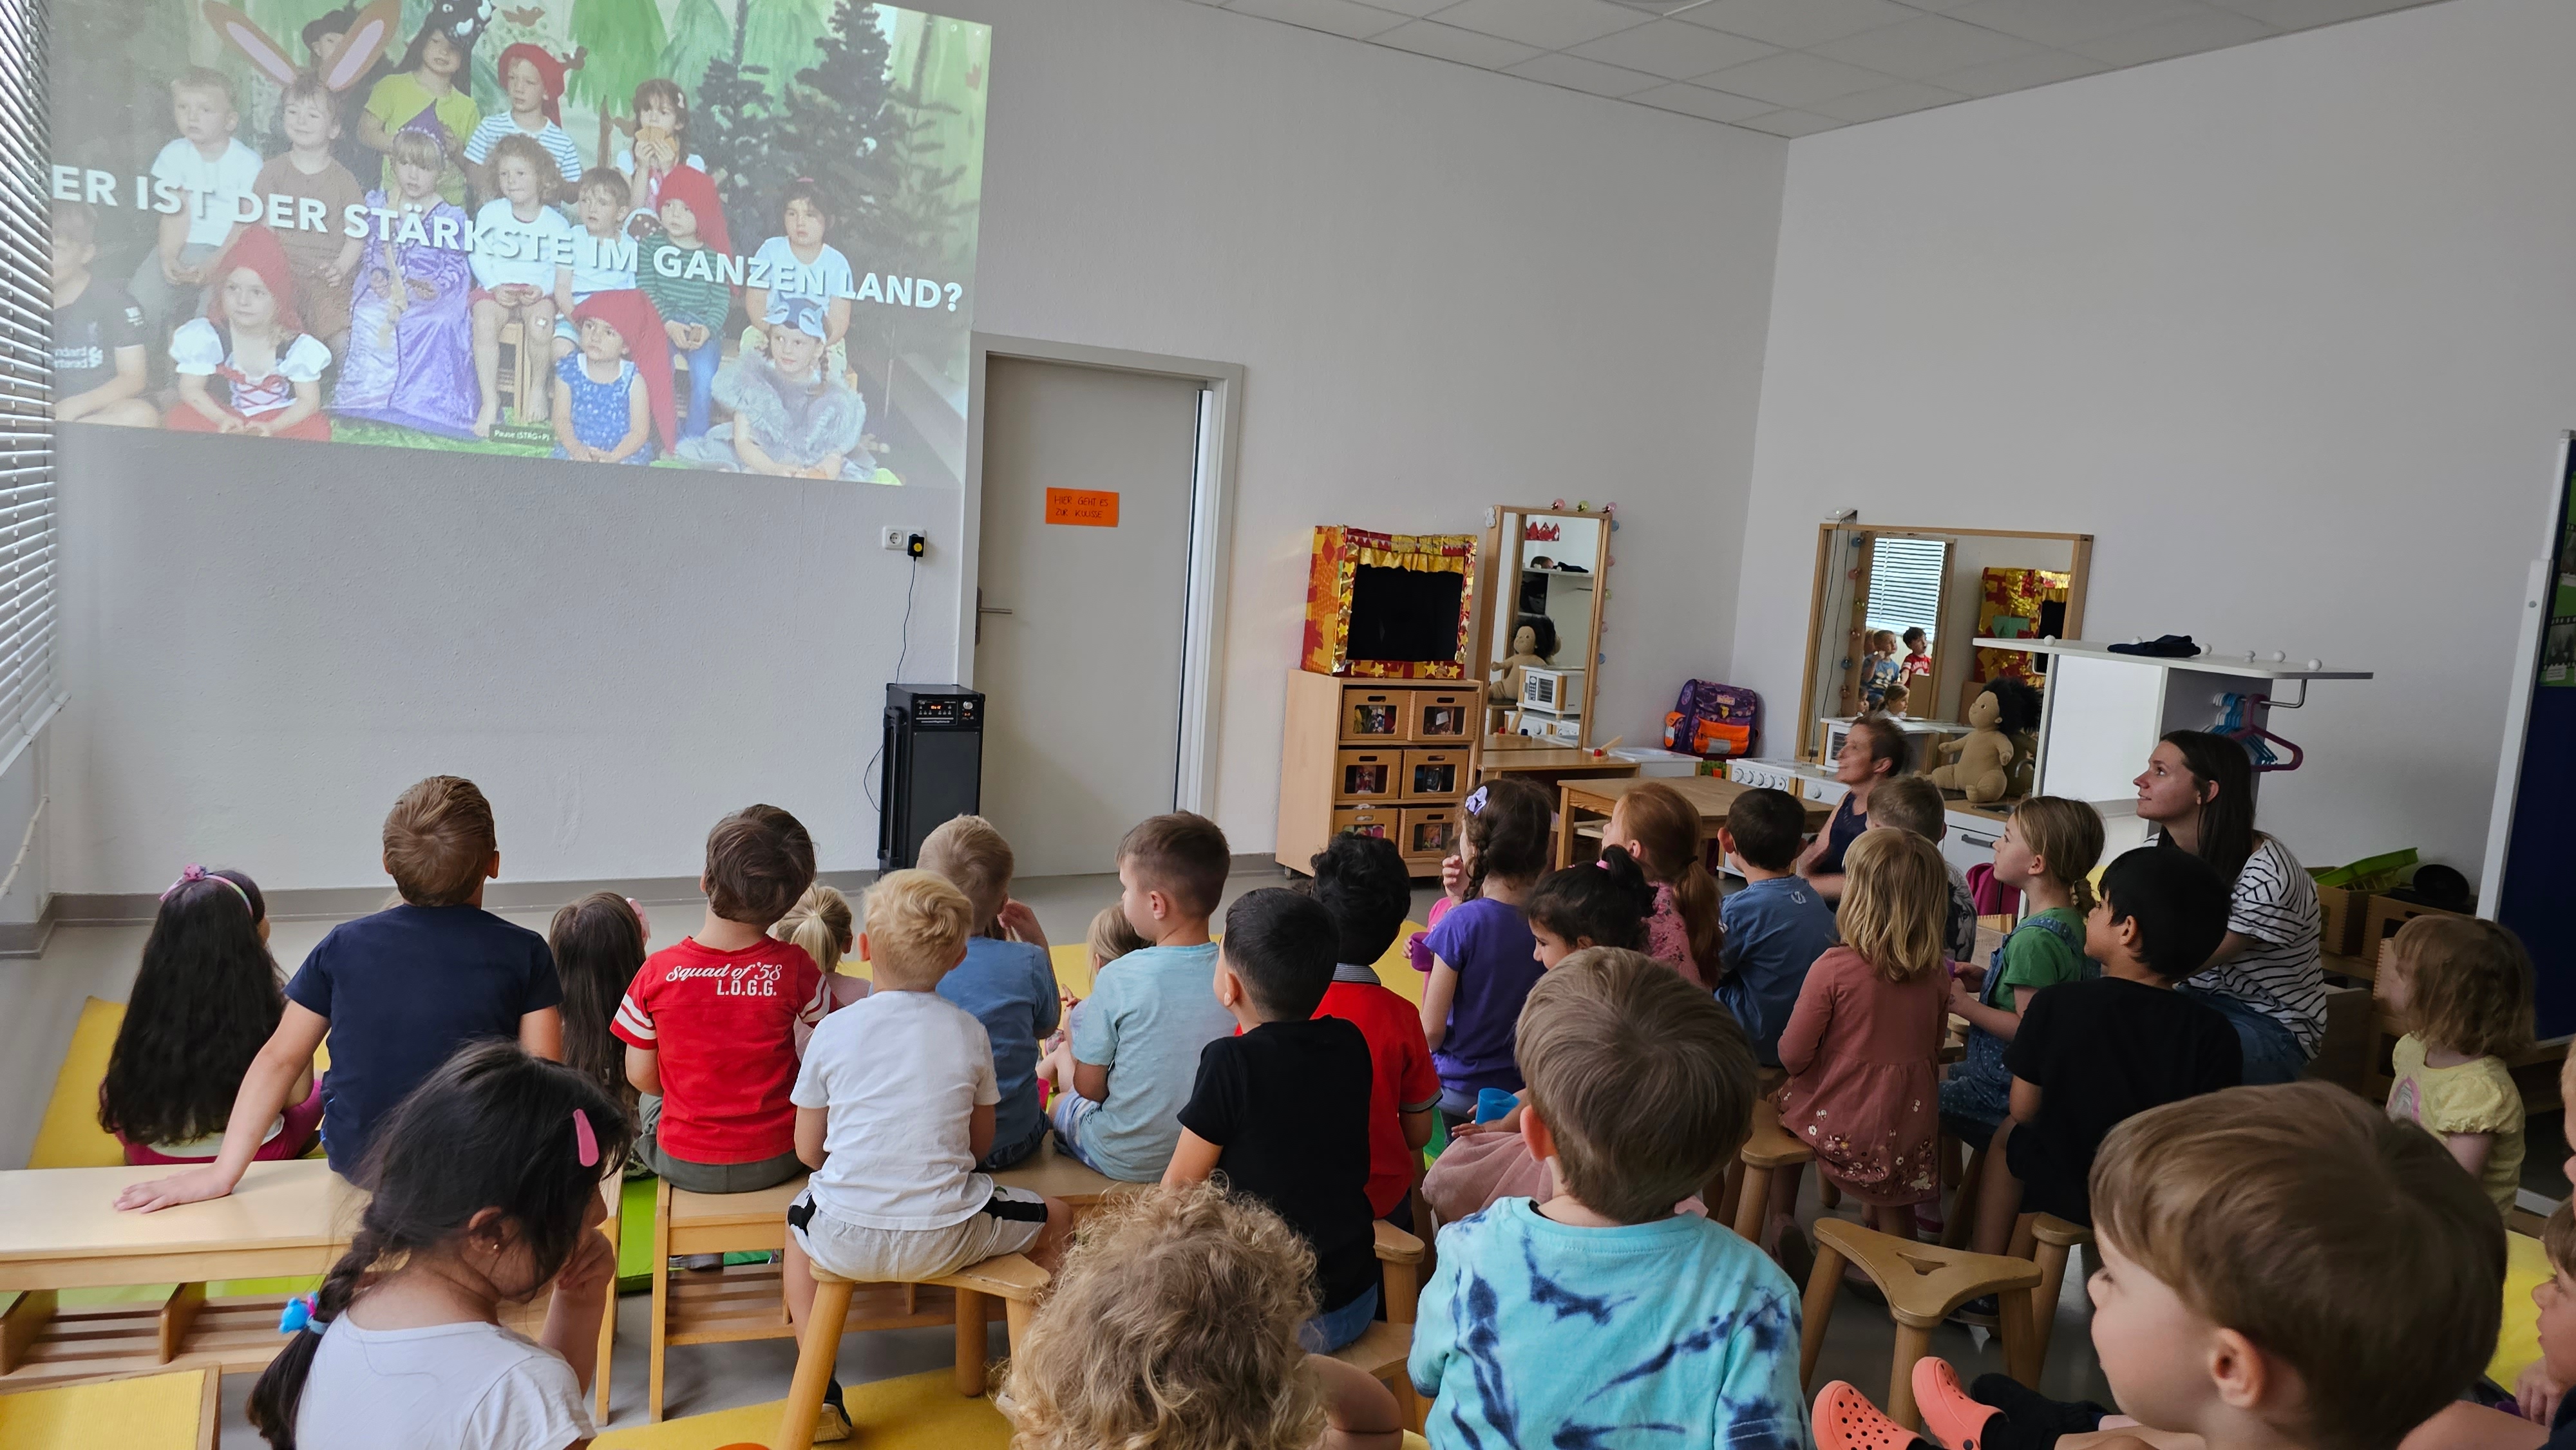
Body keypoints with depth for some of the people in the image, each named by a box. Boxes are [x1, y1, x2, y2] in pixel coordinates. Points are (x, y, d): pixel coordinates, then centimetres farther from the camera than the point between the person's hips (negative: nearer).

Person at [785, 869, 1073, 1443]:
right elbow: (981, 1144, 8)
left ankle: (821, 1398, 33)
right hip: (945, 1243, -1)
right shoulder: (968, 1031, -1)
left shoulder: (833, 1030, -2)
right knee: (1056, 1218, 25)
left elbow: (809, 1152, 5)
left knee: (798, 1218, 37)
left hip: (845, 1242, 1)